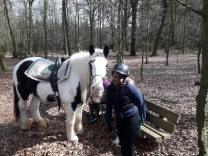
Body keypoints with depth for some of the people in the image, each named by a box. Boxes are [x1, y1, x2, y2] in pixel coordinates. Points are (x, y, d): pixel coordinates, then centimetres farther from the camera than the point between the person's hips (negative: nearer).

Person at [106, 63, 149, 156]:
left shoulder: (129, 88, -22)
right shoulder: (110, 88, -9)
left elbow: (140, 101, -9)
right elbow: (109, 105, 1)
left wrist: (143, 114, 4)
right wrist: (108, 121, 4)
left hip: (131, 117, -4)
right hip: (119, 118, 5)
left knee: (128, 143, 3)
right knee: (122, 141, 18)